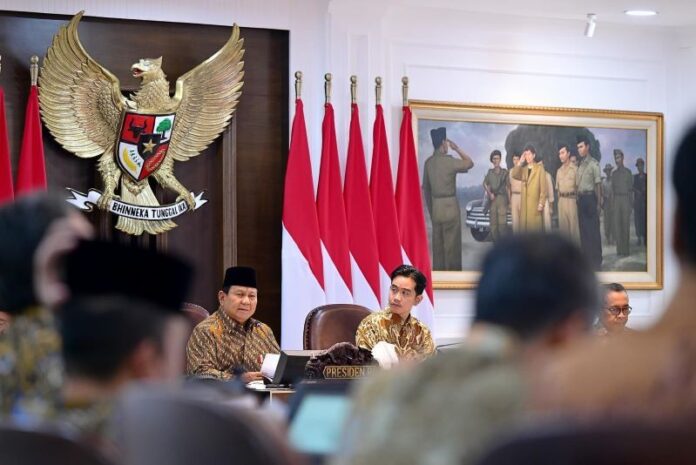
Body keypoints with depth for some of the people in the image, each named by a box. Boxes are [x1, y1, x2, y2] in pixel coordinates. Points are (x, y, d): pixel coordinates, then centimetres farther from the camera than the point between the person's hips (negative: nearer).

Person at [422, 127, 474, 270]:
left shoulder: (428, 162, 5)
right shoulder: (449, 161, -14)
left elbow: (426, 188, 11)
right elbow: (470, 163, 1)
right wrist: (457, 149, 7)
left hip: (435, 207, 6)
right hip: (449, 206, -6)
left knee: (438, 245, 10)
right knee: (452, 246, 0)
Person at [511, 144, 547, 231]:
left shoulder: (539, 168, 0)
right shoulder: (523, 169, 16)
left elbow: (543, 187, -4)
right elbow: (514, 175, -3)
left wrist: (541, 203, -11)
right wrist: (520, 162, -5)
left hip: (535, 204, -5)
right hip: (524, 205, 5)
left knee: (535, 227, -9)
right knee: (524, 227, 0)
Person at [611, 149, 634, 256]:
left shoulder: (628, 172, 4)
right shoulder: (614, 173, 15)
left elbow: (630, 188, 2)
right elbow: (612, 189, 15)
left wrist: (630, 204, -5)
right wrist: (612, 204, 7)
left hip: (625, 198, -3)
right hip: (616, 199, 3)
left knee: (626, 223, -5)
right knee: (617, 224, -2)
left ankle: (626, 249, -2)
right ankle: (619, 249, 1)